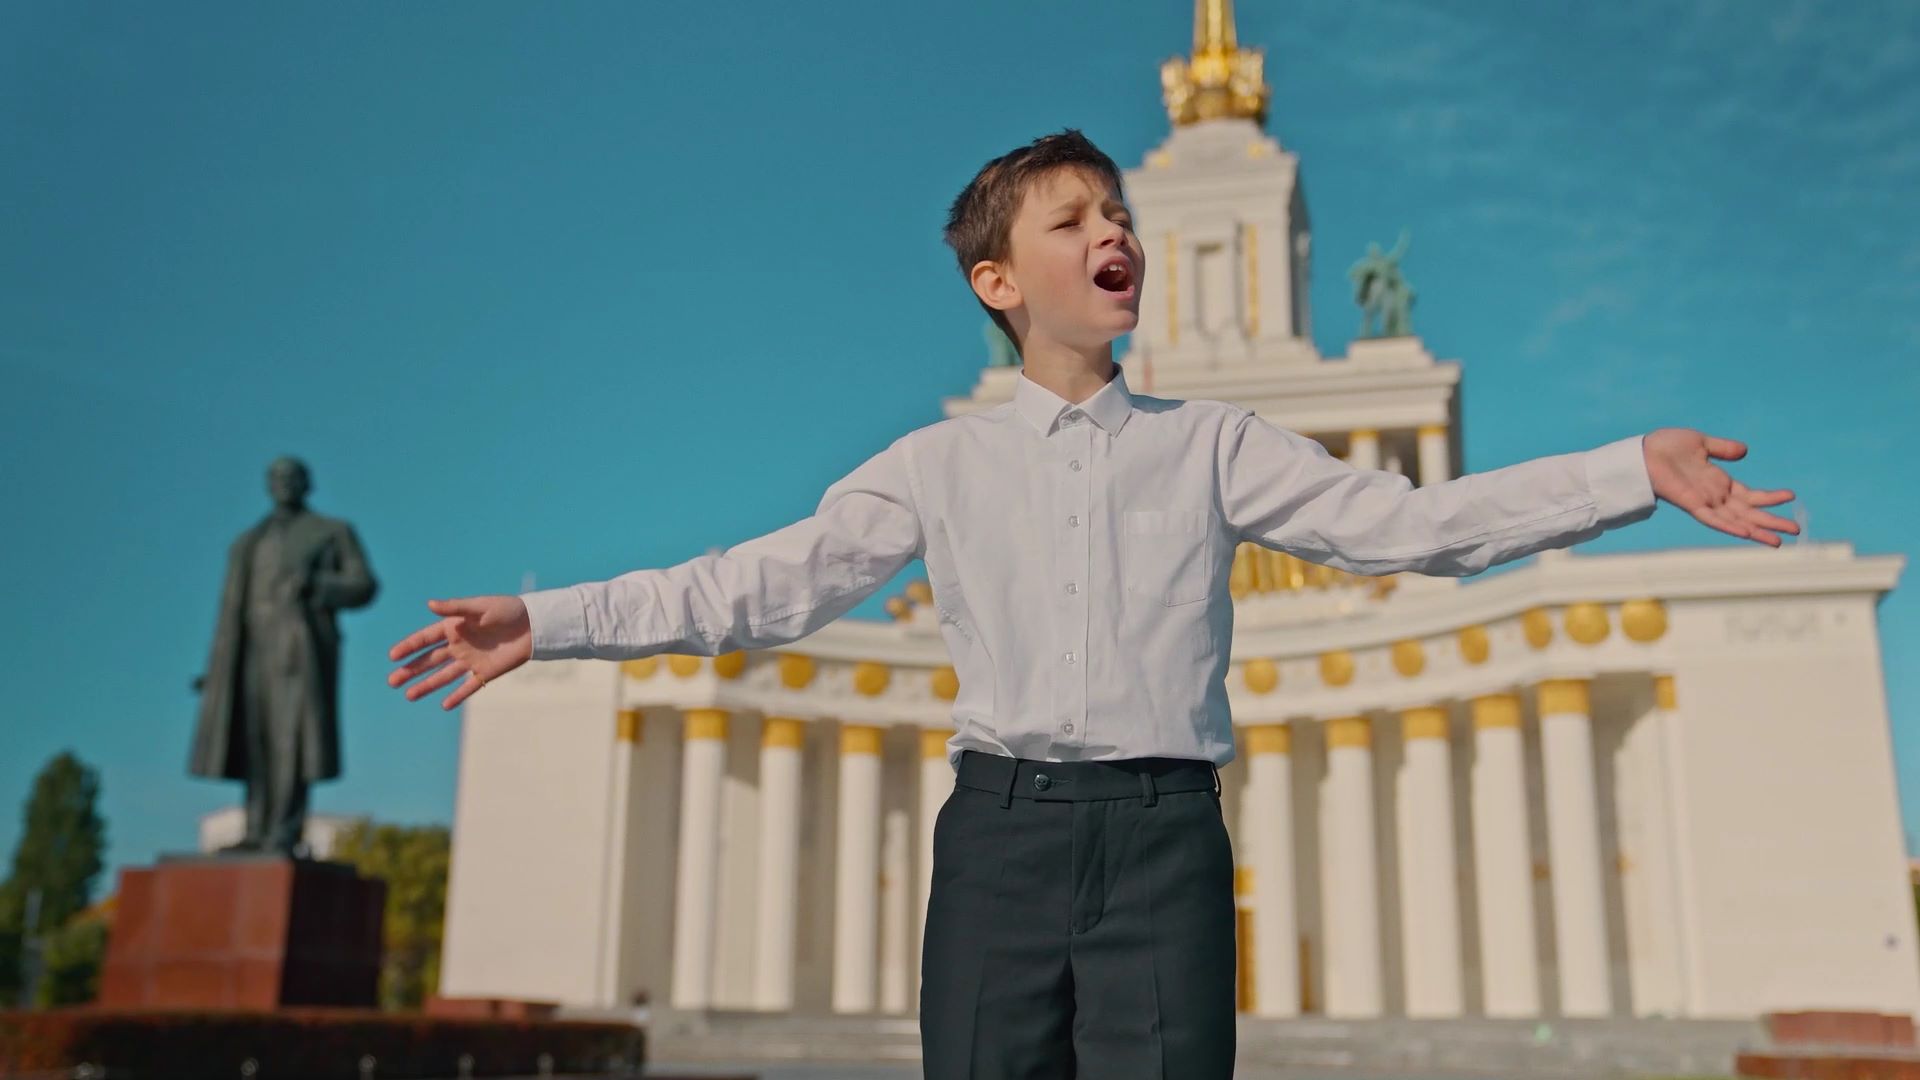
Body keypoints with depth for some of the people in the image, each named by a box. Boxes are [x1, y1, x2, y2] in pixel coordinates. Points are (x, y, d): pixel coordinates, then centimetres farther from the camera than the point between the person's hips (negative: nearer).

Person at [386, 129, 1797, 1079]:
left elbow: (1404, 520, 2)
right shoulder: (942, 466, 10)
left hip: (1164, 836, 0)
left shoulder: (1211, 446, 10)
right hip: (1001, 834, 1)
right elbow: (767, 583, 5)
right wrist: (548, 624, -2)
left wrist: (1635, 472, -7)